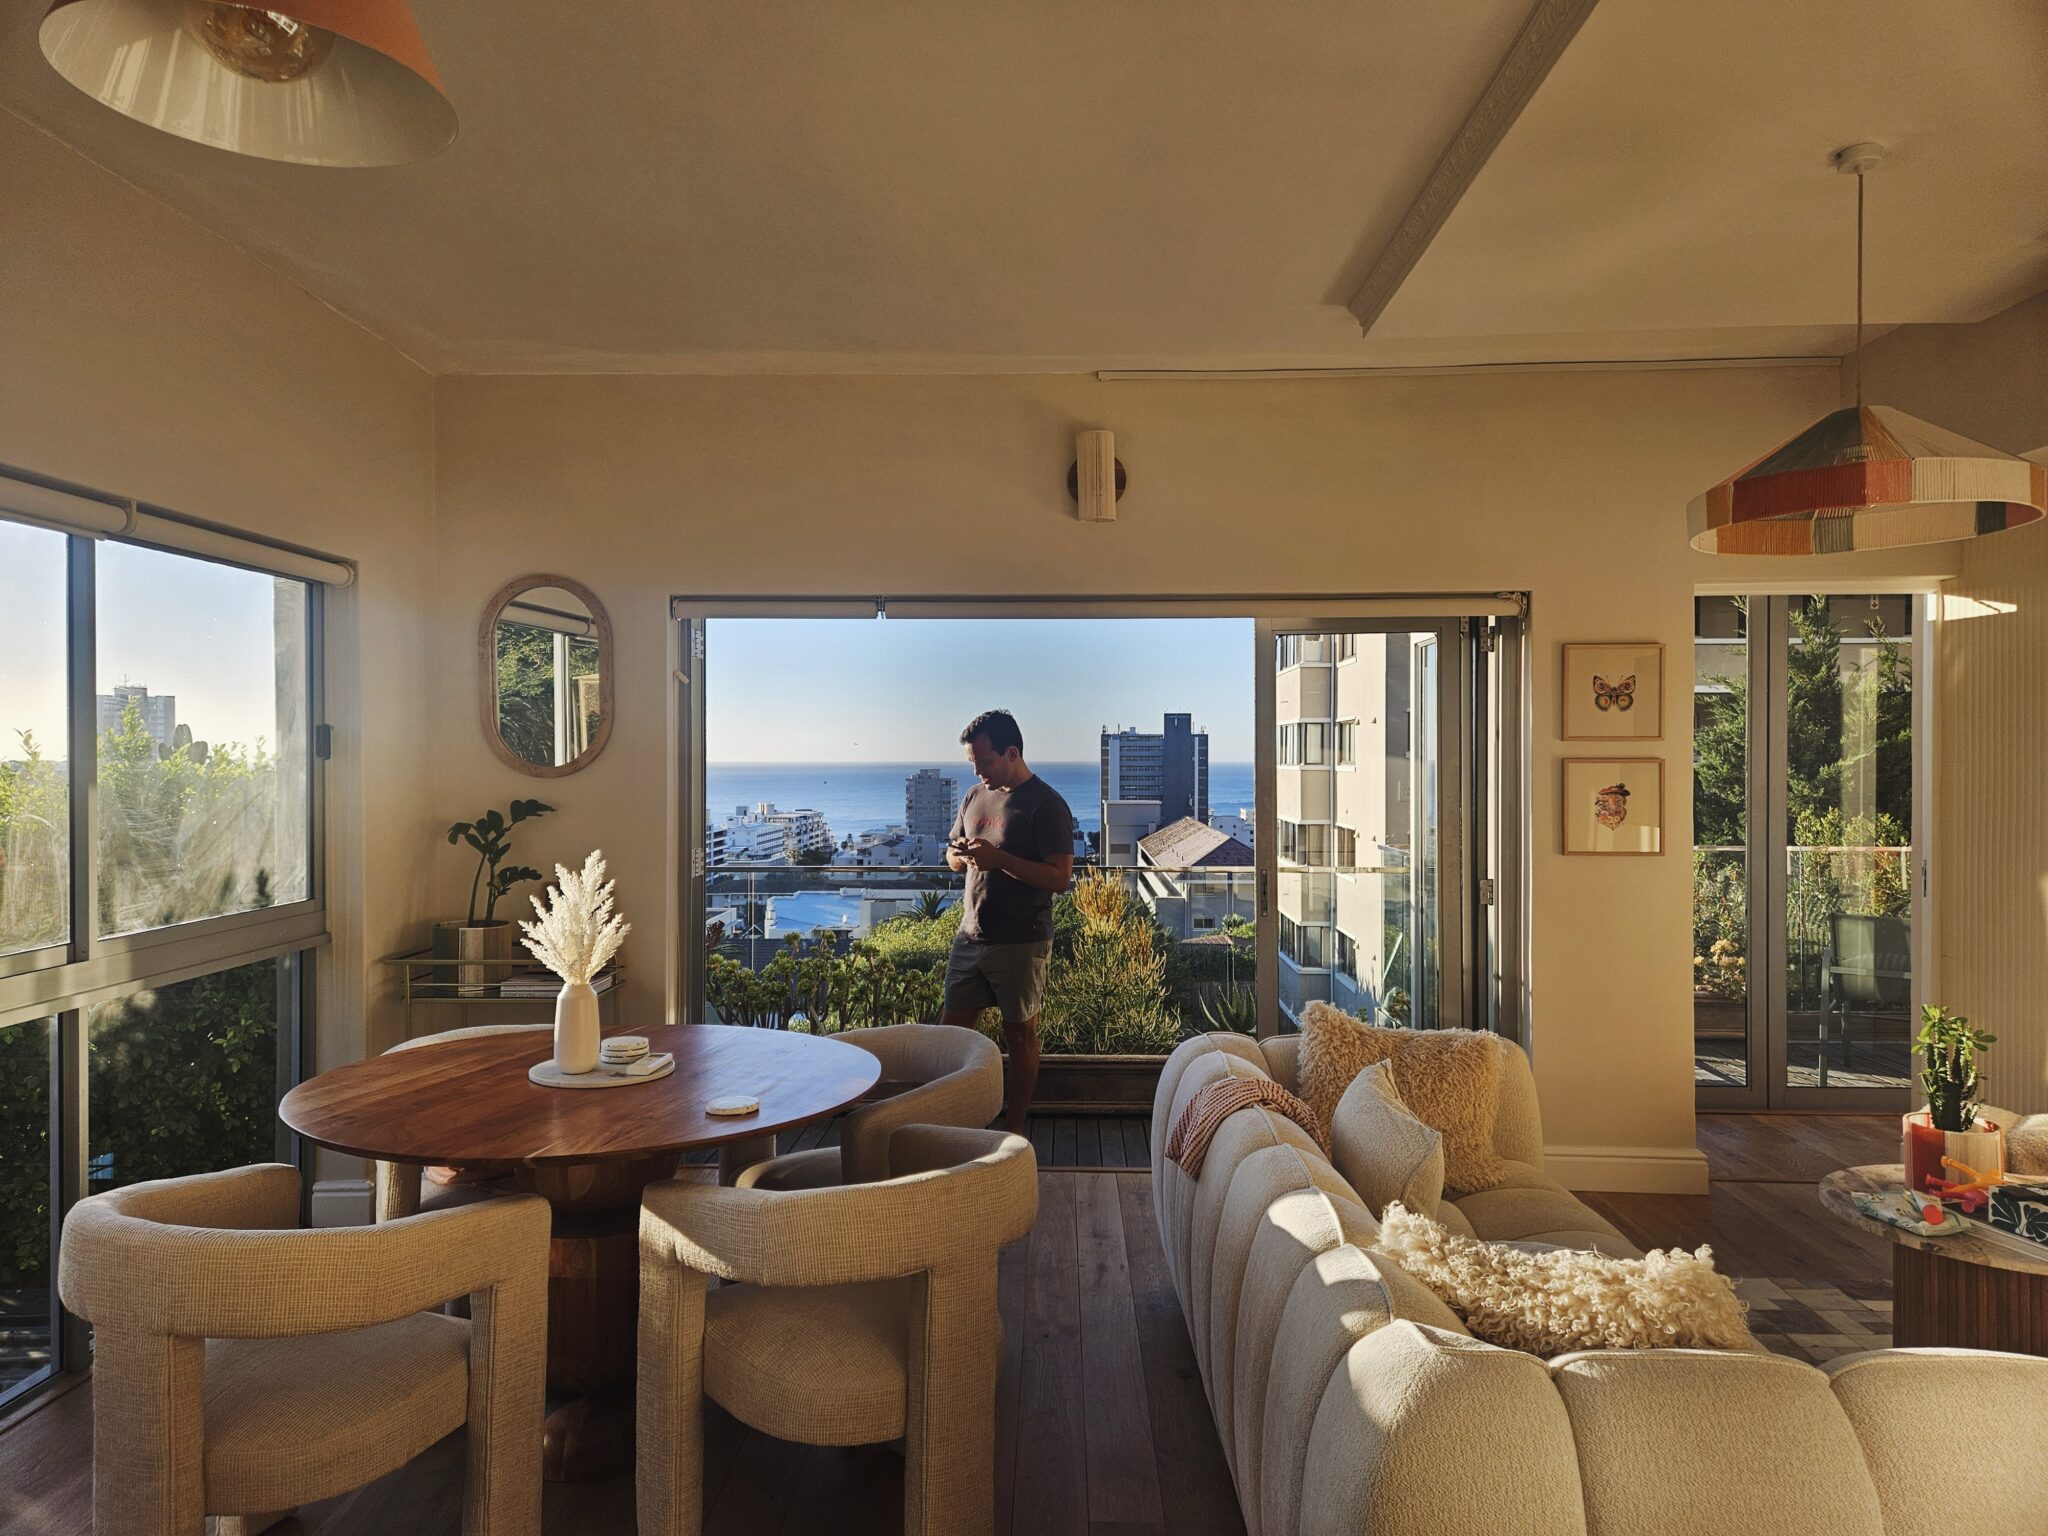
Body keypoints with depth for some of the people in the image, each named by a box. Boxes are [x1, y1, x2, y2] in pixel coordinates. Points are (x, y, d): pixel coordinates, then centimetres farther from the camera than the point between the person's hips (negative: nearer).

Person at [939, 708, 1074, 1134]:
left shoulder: (1046, 805, -12)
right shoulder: (976, 796, 10)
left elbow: (1060, 878, -18)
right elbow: (953, 853, 22)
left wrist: (999, 859, -26)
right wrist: (959, 855, -3)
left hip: (1021, 943, -6)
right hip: (969, 936, 7)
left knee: (1020, 1035, 7)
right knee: (950, 1030, 8)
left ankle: (1014, 1129, 19)